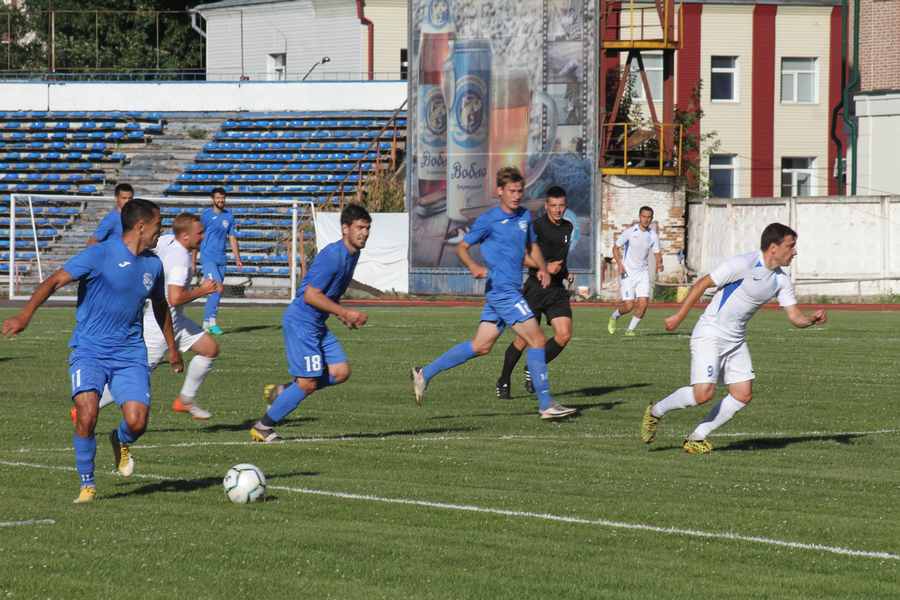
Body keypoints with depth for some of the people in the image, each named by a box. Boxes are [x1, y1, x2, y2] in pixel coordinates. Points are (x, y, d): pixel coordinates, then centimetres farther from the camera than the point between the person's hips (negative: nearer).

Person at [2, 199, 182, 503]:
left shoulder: (153, 264, 7)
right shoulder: (99, 255, -11)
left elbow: (160, 305, 25)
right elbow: (54, 281, -15)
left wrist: (172, 347, 34)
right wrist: (25, 315, -28)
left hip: (130, 353, 4)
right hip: (90, 350, -4)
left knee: (137, 422, -14)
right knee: (87, 415, -22)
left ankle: (120, 442, 25)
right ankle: (87, 484, -1)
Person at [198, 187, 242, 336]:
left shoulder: (229, 216, 11)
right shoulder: (206, 215, -2)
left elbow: (232, 238, 16)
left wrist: (237, 258, 8)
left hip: (221, 259, 5)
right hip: (208, 258, -5)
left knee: (217, 292, 6)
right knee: (216, 288, -18)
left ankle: (206, 322, 14)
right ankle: (211, 321, -17)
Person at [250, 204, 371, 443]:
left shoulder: (352, 254, 9)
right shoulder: (332, 255, -21)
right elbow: (310, 295, -23)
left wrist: (344, 316, 10)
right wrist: (345, 313, -21)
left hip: (318, 325, 10)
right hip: (301, 322, -10)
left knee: (341, 372, 2)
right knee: (308, 383, -9)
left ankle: (280, 393, 14)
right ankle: (263, 427, 5)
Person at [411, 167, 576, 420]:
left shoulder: (524, 216, 13)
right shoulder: (488, 220, -8)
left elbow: (532, 246, 26)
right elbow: (462, 247, -3)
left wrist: (542, 268, 8)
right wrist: (473, 266, -22)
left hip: (512, 290, 8)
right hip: (501, 288, -8)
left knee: (480, 345, 10)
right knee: (537, 340, -10)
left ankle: (425, 373, 17)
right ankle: (546, 405, -8)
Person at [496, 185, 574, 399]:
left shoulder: (568, 227, 12)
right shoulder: (537, 227, -10)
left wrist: (565, 272, 14)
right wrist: (544, 267, -24)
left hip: (558, 289, 6)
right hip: (536, 287, -6)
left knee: (564, 335, -10)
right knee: (524, 339, -1)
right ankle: (503, 381, 17)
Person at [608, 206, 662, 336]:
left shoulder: (653, 236, 2)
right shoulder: (630, 232, -8)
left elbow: (657, 253, 9)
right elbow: (616, 248, -2)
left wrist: (659, 264, -13)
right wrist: (619, 264, -17)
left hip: (643, 273, 3)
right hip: (627, 272, -3)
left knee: (643, 303, -10)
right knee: (628, 305, -9)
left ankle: (631, 329, 8)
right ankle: (614, 317, 23)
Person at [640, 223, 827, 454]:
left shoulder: (781, 279, 3)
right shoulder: (743, 264, -19)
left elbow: (795, 317, 3)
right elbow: (702, 284, -14)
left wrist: (812, 319, -19)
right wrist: (679, 317, -11)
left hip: (736, 339, 8)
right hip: (710, 335, -8)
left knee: (743, 395, -2)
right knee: (703, 393, -18)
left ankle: (697, 437, 10)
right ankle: (656, 412, 7)